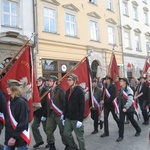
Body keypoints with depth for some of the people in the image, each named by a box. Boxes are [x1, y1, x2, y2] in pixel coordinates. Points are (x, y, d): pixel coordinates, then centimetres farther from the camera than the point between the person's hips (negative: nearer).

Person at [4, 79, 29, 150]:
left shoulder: (22, 102, -17)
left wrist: (14, 137, -18)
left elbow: (23, 123, -19)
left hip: (19, 138, -7)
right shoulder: (10, 102, 8)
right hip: (9, 137, 7)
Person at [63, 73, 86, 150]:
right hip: (68, 118, 7)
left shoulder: (79, 90, -11)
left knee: (79, 137, 5)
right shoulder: (68, 91, 11)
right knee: (66, 134, 10)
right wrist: (64, 117, 12)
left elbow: (82, 106, -16)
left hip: (76, 118, -7)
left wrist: (80, 119, -20)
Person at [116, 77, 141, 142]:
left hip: (128, 108, -6)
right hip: (122, 108, 6)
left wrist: (125, 107, -22)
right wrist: (119, 107, 12)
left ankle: (138, 130, 40)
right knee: (121, 121, 0)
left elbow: (130, 100, -21)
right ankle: (121, 136, 7)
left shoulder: (129, 89, -16)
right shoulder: (121, 90, 7)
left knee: (132, 120, 13)